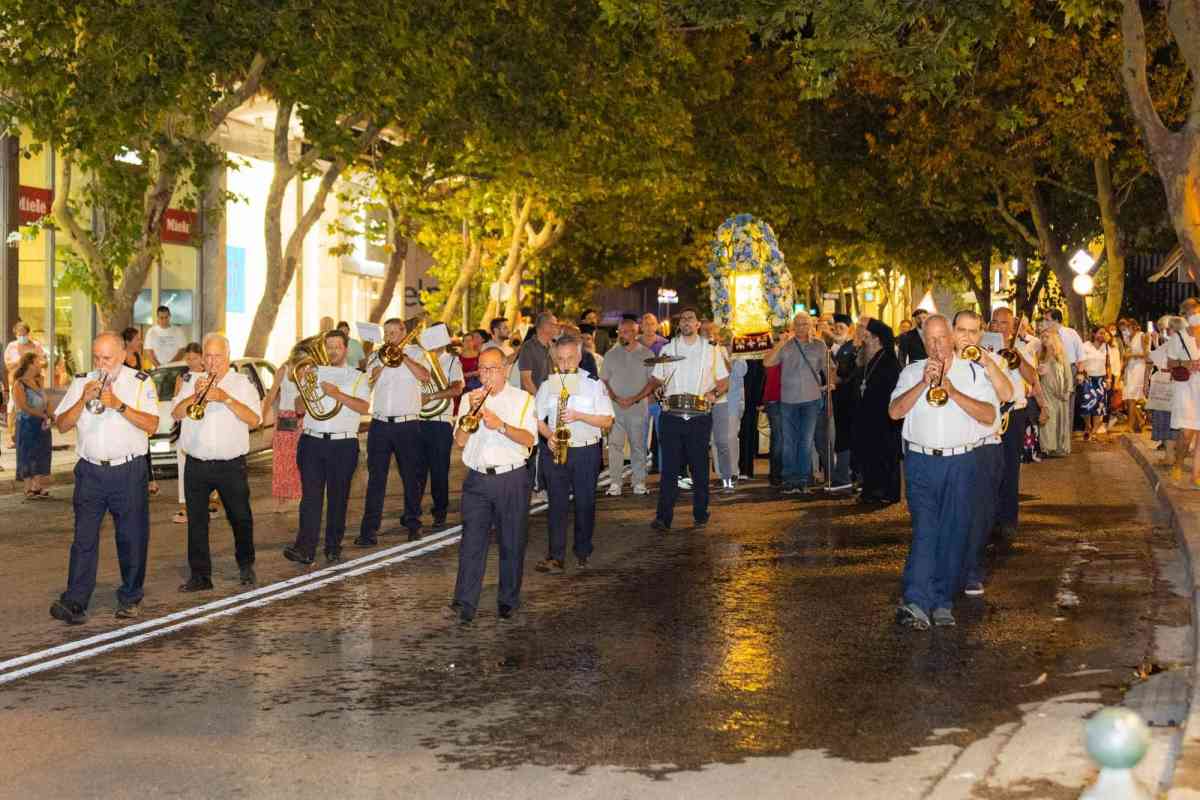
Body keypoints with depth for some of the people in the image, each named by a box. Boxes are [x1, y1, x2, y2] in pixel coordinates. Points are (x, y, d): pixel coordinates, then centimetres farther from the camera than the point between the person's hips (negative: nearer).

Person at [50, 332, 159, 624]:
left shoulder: (141, 383, 1)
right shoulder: (81, 382, 10)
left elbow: (151, 425, -9)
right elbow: (62, 425, 4)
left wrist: (118, 404, -18)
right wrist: (84, 400, -10)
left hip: (129, 471, -2)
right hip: (91, 471, 2)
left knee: (132, 538, 6)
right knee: (84, 538, -5)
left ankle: (130, 598, 19)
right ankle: (75, 602, -8)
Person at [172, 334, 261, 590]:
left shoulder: (242, 383, 4)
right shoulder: (193, 382, 12)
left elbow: (254, 419, -8)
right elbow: (176, 414, 3)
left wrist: (226, 398, -17)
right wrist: (195, 396, -12)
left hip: (231, 466, -2)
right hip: (196, 466, 2)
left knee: (240, 518, 6)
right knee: (196, 522, 2)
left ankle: (246, 566, 25)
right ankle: (200, 575, 9)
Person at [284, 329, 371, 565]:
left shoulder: (357, 377, 7)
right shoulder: (314, 373, 15)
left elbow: (364, 407, -8)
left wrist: (338, 394, -17)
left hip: (343, 444, -2)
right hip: (312, 441, 2)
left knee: (338, 498, 4)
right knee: (310, 496, -6)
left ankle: (333, 547, 12)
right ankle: (305, 548, -11)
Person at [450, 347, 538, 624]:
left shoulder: (522, 399, 4)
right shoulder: (469, 399, 11)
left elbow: (528, 439, -9)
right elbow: (460, 440, 2)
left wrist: (500, 425, -21)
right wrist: (472, 411, -10)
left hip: (512, 479, -1)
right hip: (477, 480, 1)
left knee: (512, 543, 5)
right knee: (472, 541, -5)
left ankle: (508, 600, 18)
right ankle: (464, 604, -7)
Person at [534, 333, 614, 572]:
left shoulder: (594, 384, 0)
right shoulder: (548, 385, 7)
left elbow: (607, 420, -4)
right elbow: (538, 419, 11)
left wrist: (579, 416, -16)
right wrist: (549, 435, -8)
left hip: (587, 451, -1)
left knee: (585, 503, 6)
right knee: (557, 503, -3)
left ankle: (583, 552, 21)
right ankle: (556, 557, -3)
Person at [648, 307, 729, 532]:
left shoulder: (710, 351, 9)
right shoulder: (667, 349, 12)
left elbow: (724, 381, 12)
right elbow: (657, 379, 15)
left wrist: (714, 392, -8)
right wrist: (657, 388, -7)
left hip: (700, 417, 0)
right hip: (672, 416, 0)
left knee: (700, 468, 6)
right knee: (669, 467, -5)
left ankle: (700, 514, 16)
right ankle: (663, 517, -7)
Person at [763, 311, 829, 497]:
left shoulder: (819, 346, 6)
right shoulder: (786, 346, 2)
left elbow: (827, 368, 15)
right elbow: (767, 362, -9)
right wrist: (781, 343, -16)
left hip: (811, 399, 0)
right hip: (788, 400, 0)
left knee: (806, 441, 1)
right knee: (789, 442, 5)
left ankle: (803, 481, 6)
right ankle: (789, 480, 11)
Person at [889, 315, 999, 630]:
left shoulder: (972, 372, 8)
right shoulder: (912, 372, 12)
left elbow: (989, 415, -4)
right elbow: (895, 411, -2)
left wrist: (953, 392, -13)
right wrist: (924, 383, -11)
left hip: (960, 462, 1)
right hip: (921, 462, -1)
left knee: (954, 533, 2)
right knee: (924, 530, -11)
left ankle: (943, 602, 11)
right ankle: (915, 602, -19)